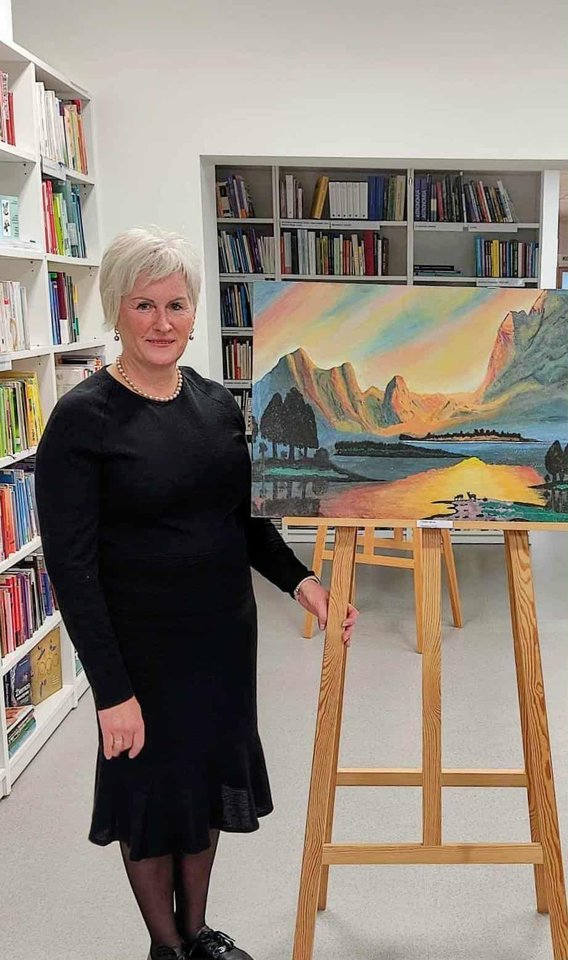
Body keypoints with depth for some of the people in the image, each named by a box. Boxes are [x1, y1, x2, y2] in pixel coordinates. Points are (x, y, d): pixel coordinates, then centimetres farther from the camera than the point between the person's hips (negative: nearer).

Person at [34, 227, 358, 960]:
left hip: (227, 636, 6)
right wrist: (112, 688, -18)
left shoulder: (218, 405, 1)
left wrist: (301, 583, -6)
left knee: (210, 783, 19)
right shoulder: (82, 419, -16)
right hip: (143, 650, -5)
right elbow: (72, 567, -17)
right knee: (152, 792, 12)